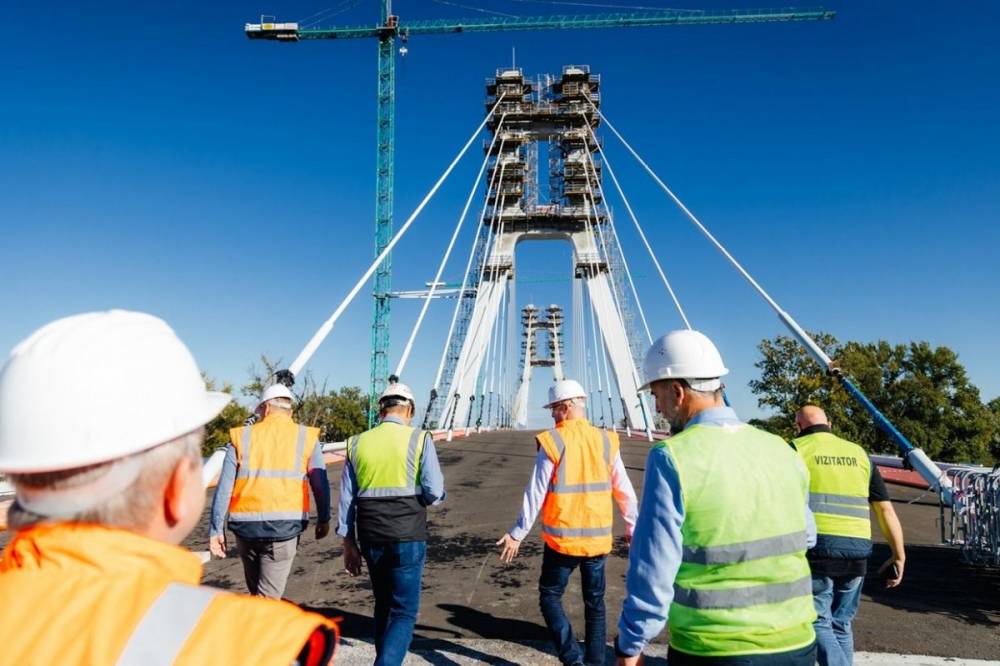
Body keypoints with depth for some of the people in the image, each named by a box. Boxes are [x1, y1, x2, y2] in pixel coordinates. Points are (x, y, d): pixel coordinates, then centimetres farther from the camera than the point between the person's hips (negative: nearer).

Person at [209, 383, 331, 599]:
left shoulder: (241, 437, 6)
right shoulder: (306, 437, 4)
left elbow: (224, 488, 3)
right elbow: (320, 484, 6)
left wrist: (216, 529, 8)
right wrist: (323, 519, 18)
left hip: (245, 525, 2)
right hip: (284, 525, -2)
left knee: (255, 592, 22)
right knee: (268, 597, 3)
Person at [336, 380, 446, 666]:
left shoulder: (358, 443, 6)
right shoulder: (419, 439, -5)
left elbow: (346, 497, 7)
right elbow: (434, 492, -11)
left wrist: (349, 543, 14)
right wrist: (429, 496, 12)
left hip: (371, 538, 4)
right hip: (408, 536, -4)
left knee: (383, 606, 21)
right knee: (404, 612, 4)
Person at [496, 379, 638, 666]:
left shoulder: (552, 442, -12)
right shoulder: (606, 441, -1)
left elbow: (535, 493, -11)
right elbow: (624, 491, 4)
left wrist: (517, 534, -2)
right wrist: (632, 527, 18)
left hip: (562, 540, -3)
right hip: (598, 538, 4)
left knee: (550, 596, 12)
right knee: (595, 603, 17)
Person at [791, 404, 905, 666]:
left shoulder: (797, 449, 3)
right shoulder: (859, 454, 17)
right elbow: (885, 508, 14)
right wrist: (899, 555, 17)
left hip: (817, 546, -5)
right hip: (857, 549, 5)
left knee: (818, 622, 3)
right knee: (840, 624, 18)